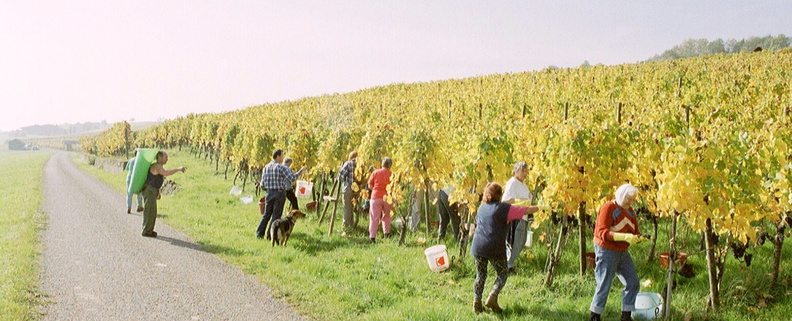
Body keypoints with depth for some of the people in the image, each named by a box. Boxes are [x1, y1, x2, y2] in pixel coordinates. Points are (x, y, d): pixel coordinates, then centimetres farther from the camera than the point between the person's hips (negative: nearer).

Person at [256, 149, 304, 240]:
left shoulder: (266, 167, 4)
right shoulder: (281, 168, -13)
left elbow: (263, 183, 3)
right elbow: (292, 178, -19)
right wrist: (300, 171, -6)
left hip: (269, 193, 6)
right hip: (279, 193, -5)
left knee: (266, 214, 15)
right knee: (276, 215, 3)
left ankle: (259, 233, 16)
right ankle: (270, 235, 4)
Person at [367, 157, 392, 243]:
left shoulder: (375, 172, -1)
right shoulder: (391, 174, -3)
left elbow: (370, 186, 3)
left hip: (376, 196, 0)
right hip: (387, 197, 0)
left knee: (374, 217, 1)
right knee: (386, 216, 21)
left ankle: (372, 236, -3)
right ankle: (386, 233, 20)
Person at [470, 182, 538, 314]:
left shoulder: (482, 207, 15)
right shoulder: (505, 208, -2)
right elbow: (527, 211, -2)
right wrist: (538, 207, 16)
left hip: (478, 247, 5)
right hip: (495, 248, -5)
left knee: (480, 275, 15)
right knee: (502, 274, 11)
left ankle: (476, 302, 9)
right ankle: (492, 298, -5)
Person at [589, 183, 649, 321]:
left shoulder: (630, 211, 10)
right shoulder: (608, 208, -14)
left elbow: (635, 232, 12)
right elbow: (602, 232, -23)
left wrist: (639, 238, -12)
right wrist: (624, 237, -32)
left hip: (623, 252, 8)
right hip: (606, 251, -8)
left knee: (633, 283, 6)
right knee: (604, 285, -4)